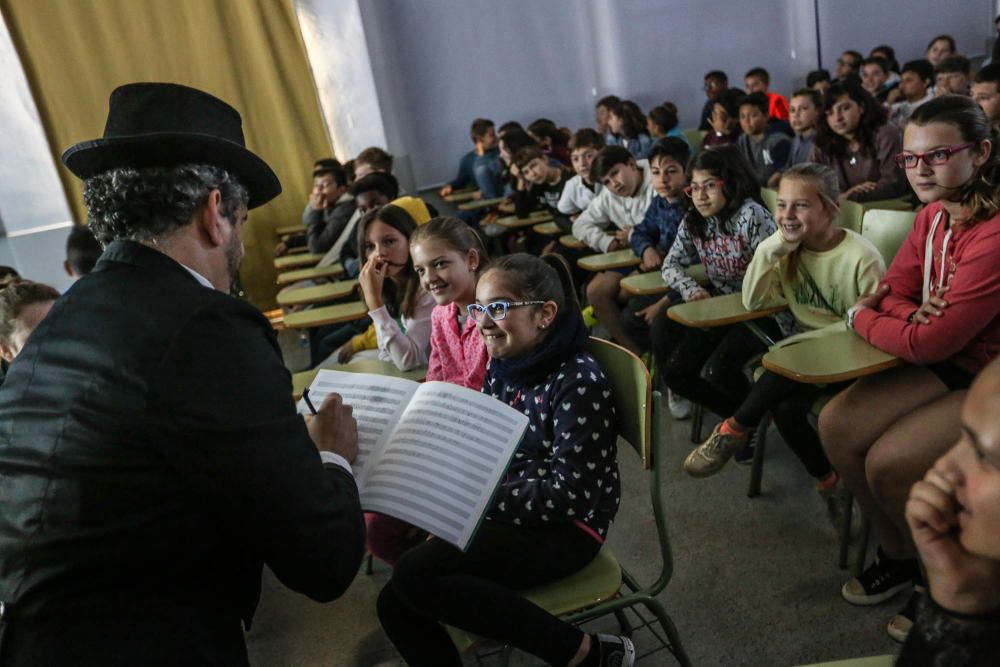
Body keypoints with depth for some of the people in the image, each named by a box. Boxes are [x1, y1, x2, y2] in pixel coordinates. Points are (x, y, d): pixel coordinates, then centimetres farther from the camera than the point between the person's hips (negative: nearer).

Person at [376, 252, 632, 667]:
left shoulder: (578, 380, -18)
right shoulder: (501, 367, 4)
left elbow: (570, 493, -22)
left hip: (565, 530, -7)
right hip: (503, 517, 8)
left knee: (415, 576, -24)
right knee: (396, 604, -4)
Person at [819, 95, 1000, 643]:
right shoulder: (933, 215, 0)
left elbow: (931, 343, -27)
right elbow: (893, 290, 6)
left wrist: (860, 318, -10)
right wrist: (915, 314, -18)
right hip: (949, 368, 8)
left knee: (888, 463, -20)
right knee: (836, 424, -7)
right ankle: (898, 555, 15)